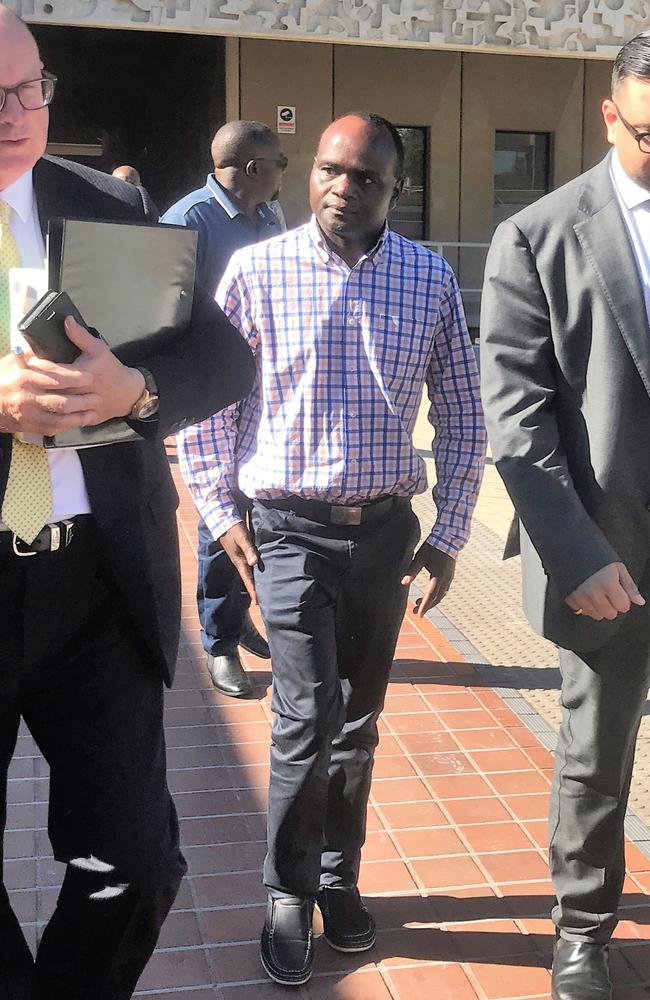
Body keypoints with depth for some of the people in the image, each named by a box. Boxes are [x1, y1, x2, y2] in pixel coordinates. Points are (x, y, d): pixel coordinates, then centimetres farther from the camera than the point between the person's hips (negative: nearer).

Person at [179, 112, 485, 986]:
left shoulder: (431, 279, 0)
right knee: (308, 720, -7)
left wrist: (450, 534, 3)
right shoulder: (256, 272, -5)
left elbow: (461, 416, 6)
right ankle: (289, 895, 15)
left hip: (387, 528, 3)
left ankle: (339, 878, 32)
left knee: (357, 721, 13)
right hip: (290, 529, -2)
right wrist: (222, 513, -2)